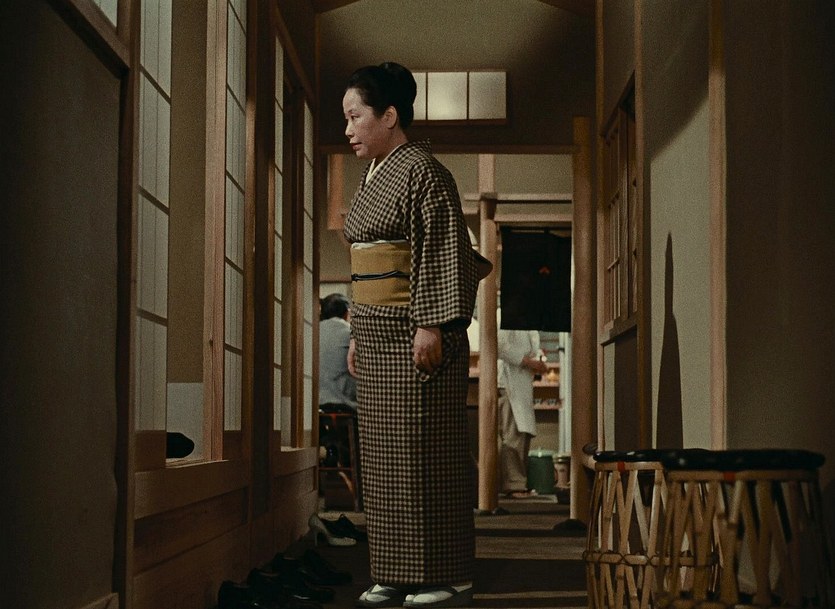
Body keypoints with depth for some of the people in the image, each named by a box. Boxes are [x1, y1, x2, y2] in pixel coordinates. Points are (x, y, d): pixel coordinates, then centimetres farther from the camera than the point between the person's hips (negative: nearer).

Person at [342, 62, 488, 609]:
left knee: (424, 454, -6)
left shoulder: (423, 170, -9)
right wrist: (358, 334, 19)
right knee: (384, 457, 9)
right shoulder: (375, 176, 18)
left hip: (416, 335, -9)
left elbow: (445, 254, -16)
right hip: (380, 337, 9)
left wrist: (432, 325, -21)